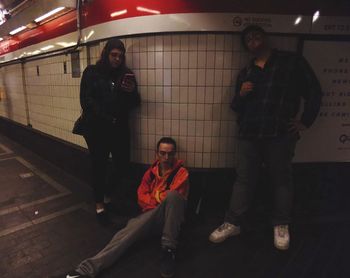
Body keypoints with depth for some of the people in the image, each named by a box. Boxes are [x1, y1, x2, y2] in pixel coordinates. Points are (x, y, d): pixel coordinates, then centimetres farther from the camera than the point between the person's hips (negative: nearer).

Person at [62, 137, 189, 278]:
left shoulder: (181, 172, 2)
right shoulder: (150, 172, 14)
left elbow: (177, 196, -9)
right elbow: (142, 196, 10)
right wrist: (159, 204, -6)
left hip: (171, 217, -3)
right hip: (152, 214, 4)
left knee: (172, 195, -37)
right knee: (130, 230, -28)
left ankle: (169, 250, -30)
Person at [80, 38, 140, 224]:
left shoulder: (126, 74, 8)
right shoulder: (91, 72, 0)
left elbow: (134, 104, 6)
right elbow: (86, 100, -7)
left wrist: (132, 92, -15)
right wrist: (105, 118, -17)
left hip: (120, 128, 3)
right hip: (96, 129, -2)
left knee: (122, 166, 4)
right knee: (99, 167, 6)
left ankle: (111, 198, 28)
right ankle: (100, 205, 22)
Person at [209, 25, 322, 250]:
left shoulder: (292, 61, 5)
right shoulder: (245, 72, 18)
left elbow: (314, 91, 5)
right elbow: (236, 107, 19)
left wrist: (305, 121, -1)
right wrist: (240, 95, -2)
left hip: (280, 134, -3)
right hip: (249, 135, 4)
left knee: (282, 179, 8)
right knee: (244, 179, 6)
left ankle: (282, 225, 25)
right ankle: (233, 223, 15)